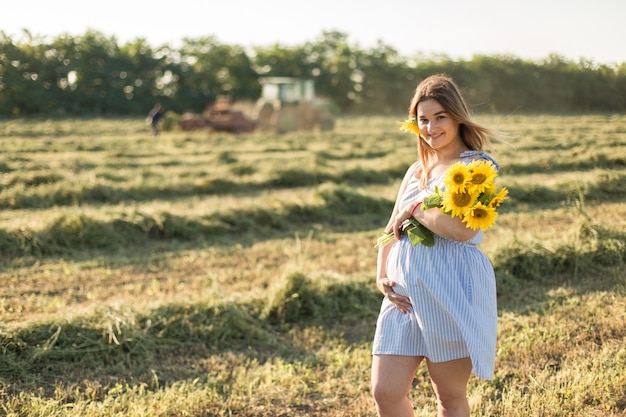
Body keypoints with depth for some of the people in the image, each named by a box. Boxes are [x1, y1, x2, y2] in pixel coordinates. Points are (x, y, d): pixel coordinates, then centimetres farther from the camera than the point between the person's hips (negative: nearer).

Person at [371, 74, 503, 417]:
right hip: (404, 294, 6)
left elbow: (462, 228, -20)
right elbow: (391, 230, 20)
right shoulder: (416, 171, 18)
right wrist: (381, 276, 4)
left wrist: (415, 209, -8)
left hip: (452, 293, -6)